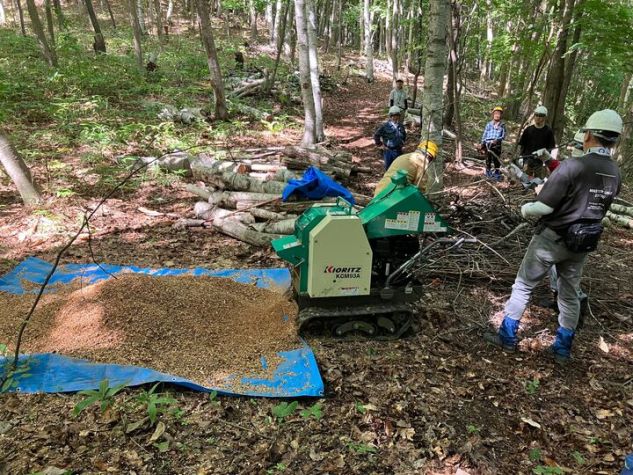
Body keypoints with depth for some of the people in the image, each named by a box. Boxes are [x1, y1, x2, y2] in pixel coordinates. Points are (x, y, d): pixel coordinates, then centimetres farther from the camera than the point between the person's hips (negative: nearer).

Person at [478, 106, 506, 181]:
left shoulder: (502, 125, 9)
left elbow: (503, 136, 2)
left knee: (496, 160, 1)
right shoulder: (489, 124, 12)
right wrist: (482, 144, 5)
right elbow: (484, 135, 13)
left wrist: (497, 140, -16)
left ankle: (497, 173, 9)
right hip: (488, 144, 1)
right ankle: (488, 172, 14)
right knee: (488, 159, 4)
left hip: (497, 145, -1)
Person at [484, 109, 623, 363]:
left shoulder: (572, 166, -23)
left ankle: (507, 336, 18)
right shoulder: (615, 174, 0)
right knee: (569, 295, 18)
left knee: (523, 286, 9)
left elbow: (543, 207, -22)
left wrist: (525, 208, -2)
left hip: (552, 238, -6)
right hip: (583, 243, 6)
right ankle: (563, 347, 28)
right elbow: (594, 205, 10)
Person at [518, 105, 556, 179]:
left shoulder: (548, 131, 0)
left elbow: (551, 147, 2)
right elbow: (522, 145, 8)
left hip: (541, 162, -2)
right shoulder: (528, 129, 5)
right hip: (528, 161, 2)